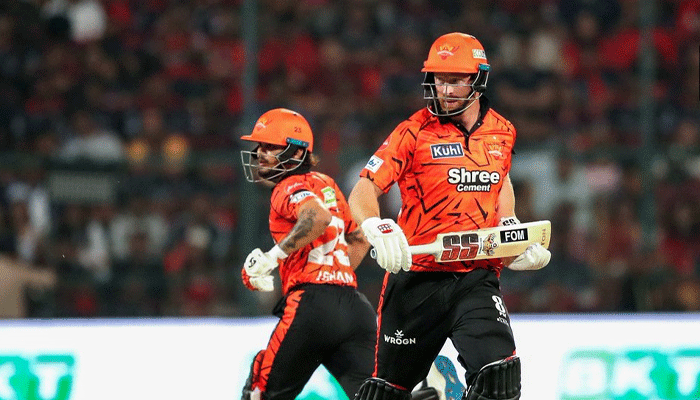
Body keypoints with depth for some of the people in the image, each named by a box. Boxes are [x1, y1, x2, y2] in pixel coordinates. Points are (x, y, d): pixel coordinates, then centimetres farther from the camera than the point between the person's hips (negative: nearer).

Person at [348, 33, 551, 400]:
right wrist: (376, 227, -36)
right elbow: (362, 192, -15)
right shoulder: (415, 132, -8)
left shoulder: (502, 133, 6)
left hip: (477, 279, 2)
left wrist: (511, 226, 12)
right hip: (417, 279, -2)